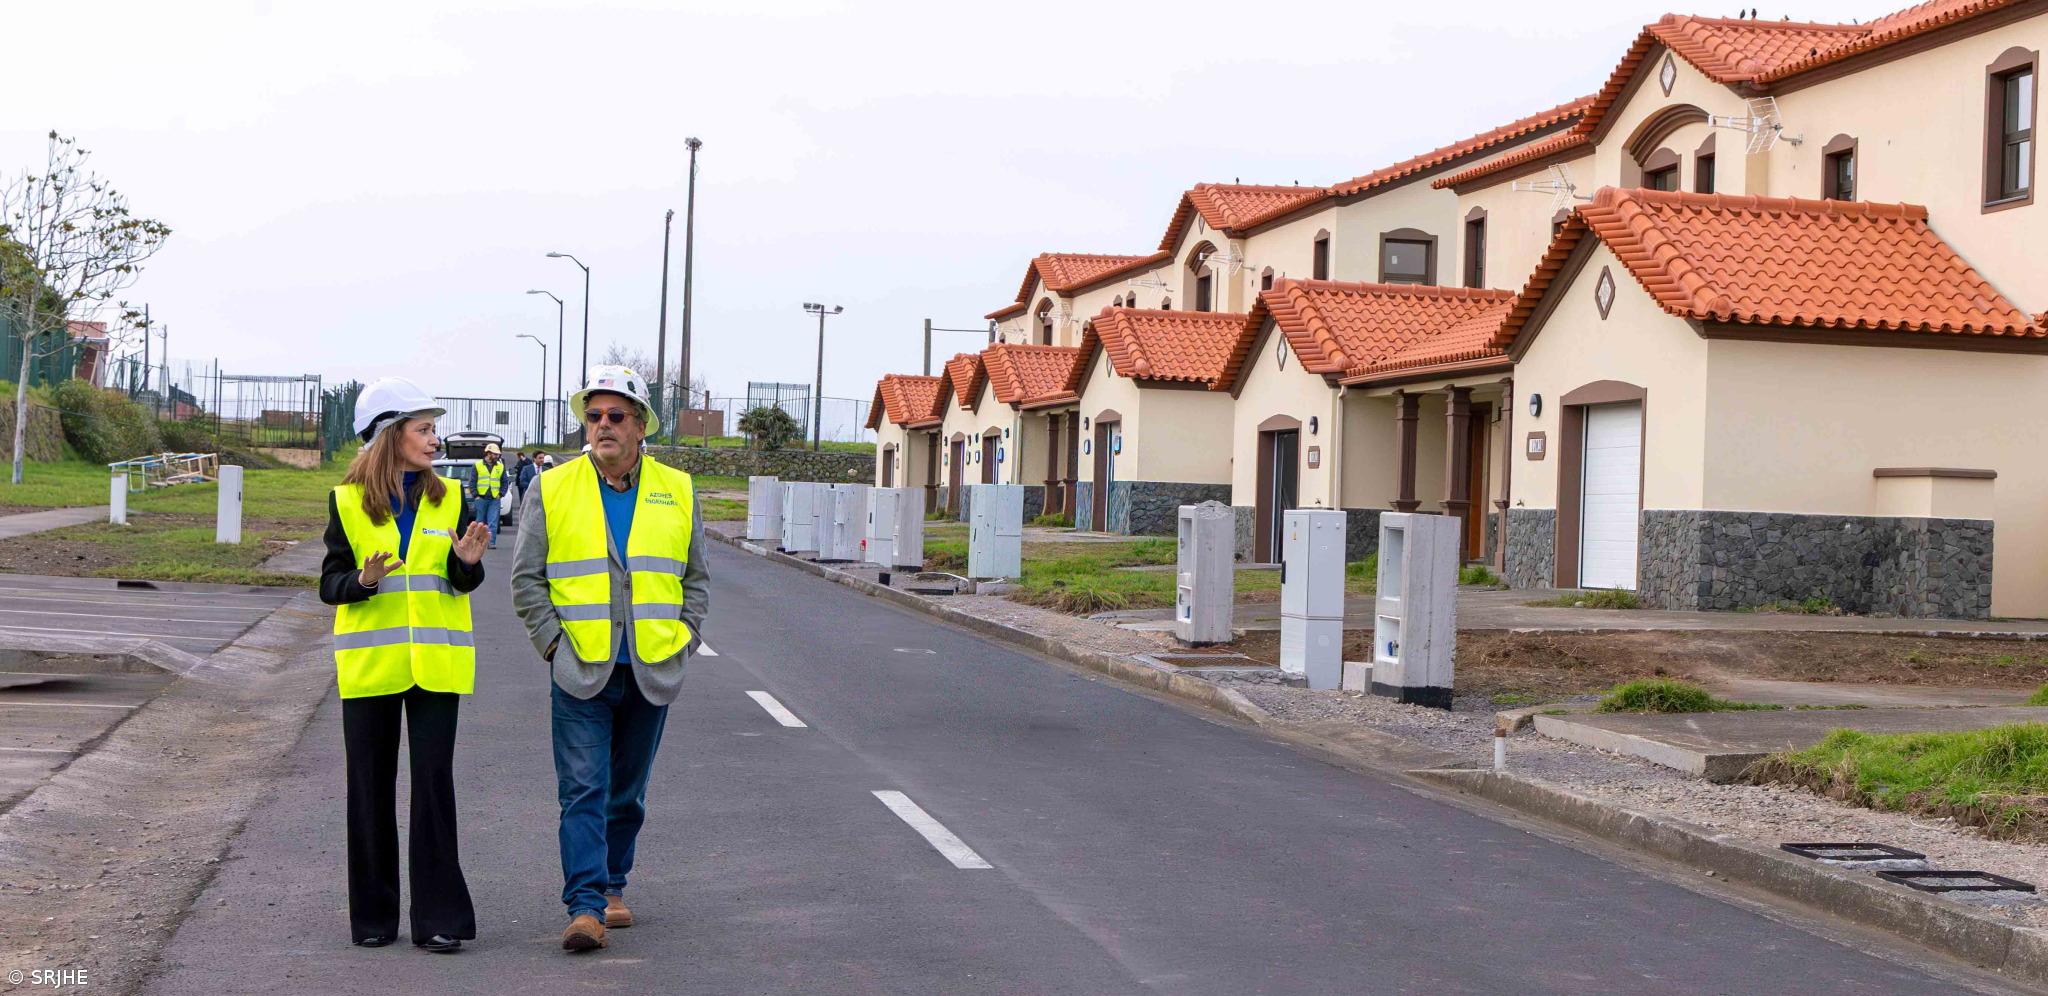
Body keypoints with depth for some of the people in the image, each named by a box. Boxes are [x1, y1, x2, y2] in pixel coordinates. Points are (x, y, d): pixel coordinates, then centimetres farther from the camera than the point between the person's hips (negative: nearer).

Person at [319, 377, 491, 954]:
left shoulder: (449, 498, 6)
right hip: (369, 662, 0)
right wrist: (363, 581, -21)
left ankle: (439, 918, 1)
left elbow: (463, 584, 8)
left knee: (434, 781, -4)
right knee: (371, 788, 5)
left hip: (435, 662, 1)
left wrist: (468, 562, -14)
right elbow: (330, 585, 0)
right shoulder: (348, 502, 1)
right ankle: (373, 917, 15)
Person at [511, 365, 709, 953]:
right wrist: (554, 641, -3)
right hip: (580, 673, -2)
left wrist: (685, 636, 4)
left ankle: (612, 885, 27)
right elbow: (527, 578, 4)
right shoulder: (552, 490, 1)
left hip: (653, 673, 2)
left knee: (627, 793, 13)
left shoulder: (677, 491, 7)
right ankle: (585, 906, -12)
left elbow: (695, 575, 15)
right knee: (583, 792, -9)